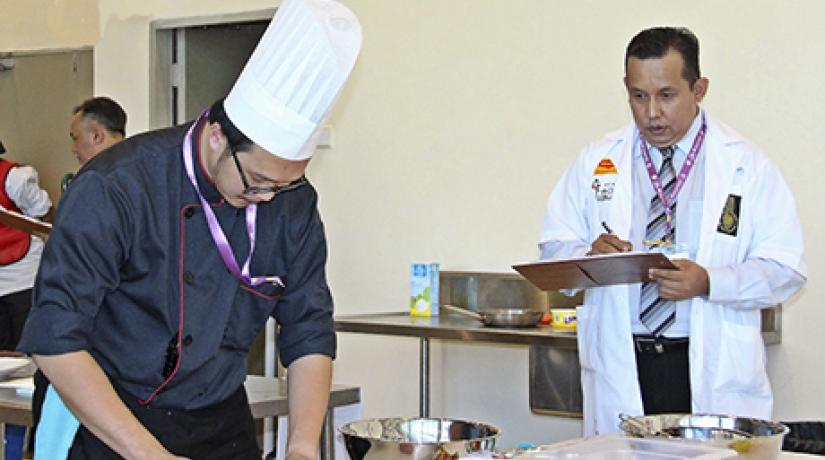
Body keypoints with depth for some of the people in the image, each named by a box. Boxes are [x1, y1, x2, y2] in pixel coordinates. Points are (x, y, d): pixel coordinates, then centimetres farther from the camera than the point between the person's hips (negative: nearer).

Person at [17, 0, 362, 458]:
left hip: (223, 421, 5)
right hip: (108, 423, -4)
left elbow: (309, 335, 0)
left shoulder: (293, 204, -8)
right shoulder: (115, 188, -24)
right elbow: (55, 340, -26)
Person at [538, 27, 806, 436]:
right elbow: (554, 249, 9)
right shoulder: (596, 161, 8)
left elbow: (785, 269, -2)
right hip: (620, 368, 1)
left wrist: (709, 282, -18)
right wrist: (590, 256, -13)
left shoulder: (746, 165, 2)